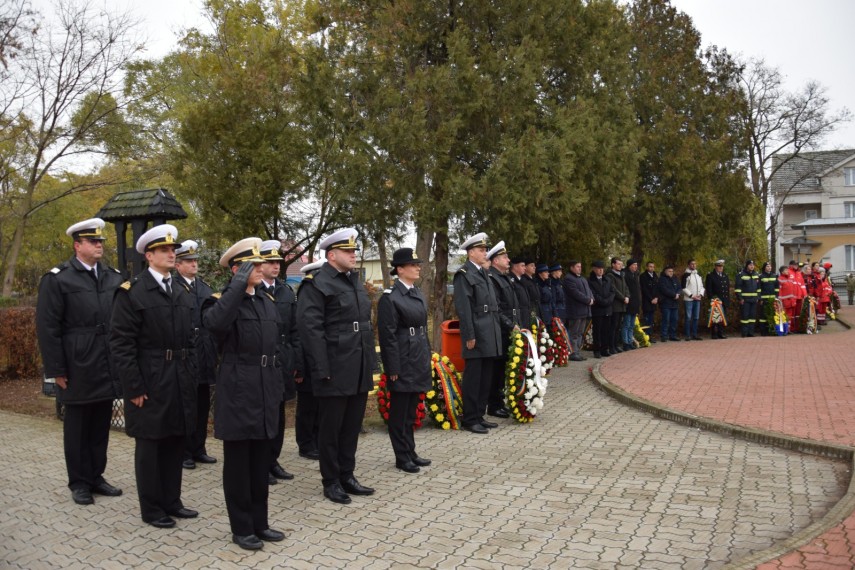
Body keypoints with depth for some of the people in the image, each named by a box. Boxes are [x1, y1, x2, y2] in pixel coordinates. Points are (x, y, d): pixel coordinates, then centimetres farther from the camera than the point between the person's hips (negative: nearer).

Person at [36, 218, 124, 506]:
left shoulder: (114, 277, 7)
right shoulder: (57, 278, -5)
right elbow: (47, 328, -7)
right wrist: (57, 370, -10)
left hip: (108, 367, 4)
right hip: (78, 368, -4)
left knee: (101, 425, 12)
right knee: (77, 426, 9)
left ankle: (96, 476, 26)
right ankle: (79, 482, 22)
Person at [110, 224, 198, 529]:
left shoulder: (182, 293, 12)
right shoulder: (131, 291, -8)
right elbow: (121, 343, -12)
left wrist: (191, 378, 9)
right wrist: (134, 388, -15)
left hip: (181, 382, 6)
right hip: (149, 382, -6)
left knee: (176, 443, 13)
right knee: (150, 446, 6)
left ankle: (172, 501, 26)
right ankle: (151, 509, 19)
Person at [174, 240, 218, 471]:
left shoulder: (205, 287, 13)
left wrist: (215, 351, 10)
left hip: (204, 356, 6)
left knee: (203, 405, 13)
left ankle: (198, 449, 25)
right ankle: (183, 452, 16)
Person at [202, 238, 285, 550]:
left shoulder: (268, 302, 14)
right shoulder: (222, 300, -7)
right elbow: (214, 324, -32)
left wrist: (278, 386, 15)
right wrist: (238, 284, -26)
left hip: (266, 391, 7)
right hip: (237, 392, -6)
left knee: (261, 463, 14)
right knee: (238, 464, 5)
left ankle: (259, 523, 26)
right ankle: (241, 528, 17)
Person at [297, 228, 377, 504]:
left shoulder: (355, 281, 14)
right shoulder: (317, 284, -11)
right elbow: (311, 330, -17)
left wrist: (371, 362, 14)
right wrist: (322, 370, -19)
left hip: (360, 370, 8)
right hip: (335, 372, -7)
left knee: (352, 426, 15)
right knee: (330, 428, 6)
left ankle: (347, 475, 28)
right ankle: (331, 481, 20)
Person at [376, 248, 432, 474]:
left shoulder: (417, 294, 12)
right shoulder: (390, 297, -12)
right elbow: (387, 336, -14)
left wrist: (427, 358, 15)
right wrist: (393, 368, -16)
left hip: (419, 361, 8)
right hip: (403, 362, -7)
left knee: (412, 410, 16)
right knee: (400, 411, 5)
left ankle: (411, 452, 27)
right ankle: (402, 457, 16)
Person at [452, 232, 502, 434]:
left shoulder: (483, 273, 18)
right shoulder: (464, 274, -9)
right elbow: (463, 308, -15)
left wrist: (496, 332, 16)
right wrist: (470, 336, -18)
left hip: (489, 336, 9)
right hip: (477, 335, -8)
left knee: (486, 378, 13)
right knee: (473, 378, 0)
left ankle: (479, 416, 23)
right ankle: (469, 420, 9)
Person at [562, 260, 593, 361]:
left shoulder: (583, 279, 20)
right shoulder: (568, 279, -11)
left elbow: (589, 290, 17)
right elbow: (576, 293, -19)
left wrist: (592, 299, -3)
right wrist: (588, 300, -16)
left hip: (585, 310, 9)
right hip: (575, 311, -9)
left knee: (580, 333, 13)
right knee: (574, 333, -4)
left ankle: (578, 352, 19)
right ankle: (573, 353, -1)